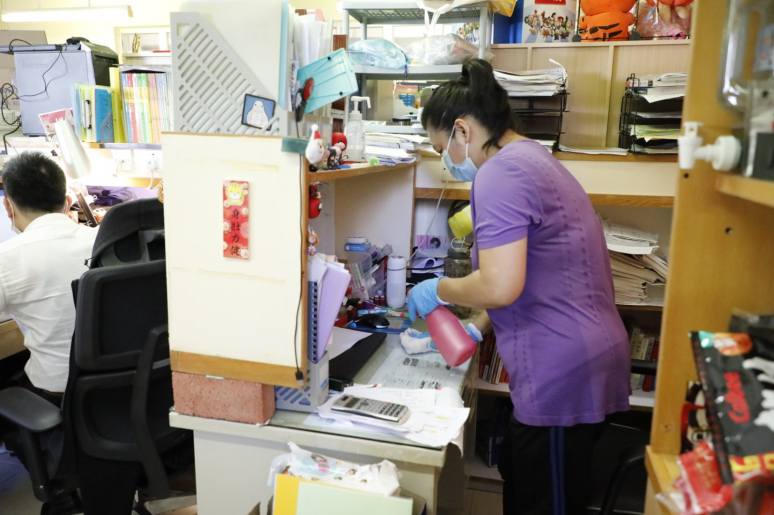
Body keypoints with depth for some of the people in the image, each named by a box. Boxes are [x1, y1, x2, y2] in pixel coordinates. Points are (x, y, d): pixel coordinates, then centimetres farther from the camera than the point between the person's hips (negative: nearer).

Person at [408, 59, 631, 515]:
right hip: (583, 362, 10)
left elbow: (501, 286, -26)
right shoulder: (534, 158, 15)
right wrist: (477, 329, 16)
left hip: (563, 376, -10)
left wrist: (439, 290, -7)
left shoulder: (499, 174, -17)